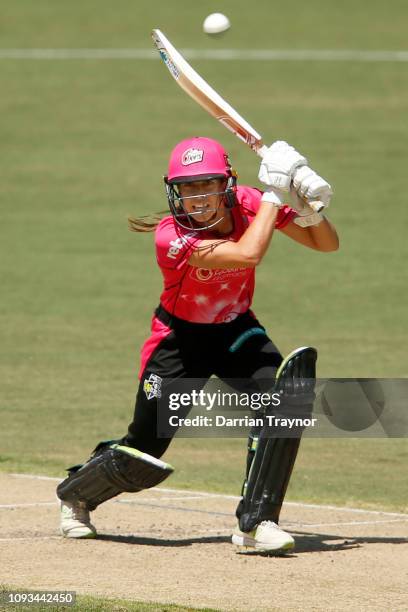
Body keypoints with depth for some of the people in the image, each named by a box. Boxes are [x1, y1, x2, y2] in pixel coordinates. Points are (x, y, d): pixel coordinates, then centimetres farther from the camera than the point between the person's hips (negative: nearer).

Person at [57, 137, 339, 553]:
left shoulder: (248, 204, -16)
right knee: (142, 463, -2)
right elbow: (247, 254, -44)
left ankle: (256, 523, -20)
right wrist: (274, 192, -36)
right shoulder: (171, 236, -31)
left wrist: (311, 208, -30)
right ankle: (75, 493, 34)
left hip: (235, 330, 4)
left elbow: (326, 244, -9)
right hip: (181, 339, -4)